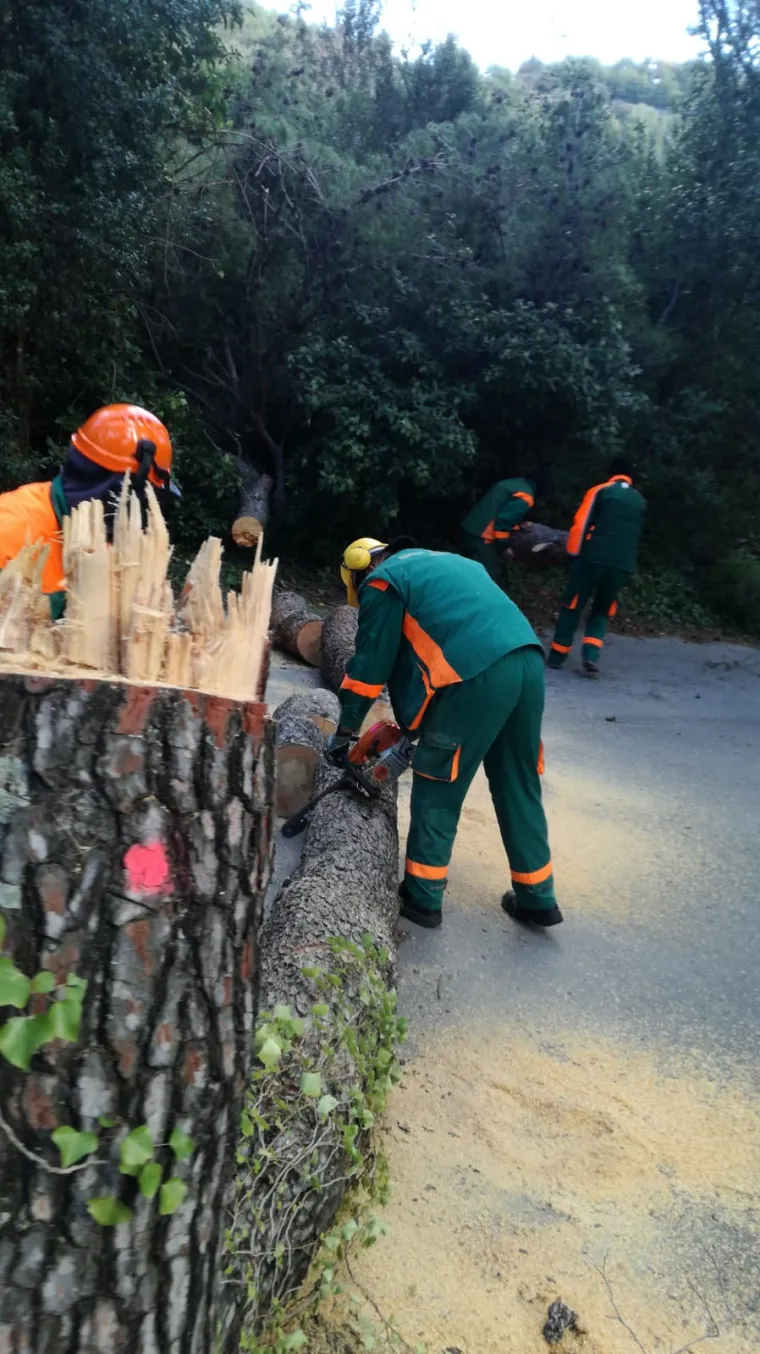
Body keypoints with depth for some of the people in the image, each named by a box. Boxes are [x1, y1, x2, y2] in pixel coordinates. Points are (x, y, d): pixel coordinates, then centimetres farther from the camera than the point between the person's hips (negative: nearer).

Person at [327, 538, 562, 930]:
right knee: (519, 787, 18)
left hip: (479, 676, -8)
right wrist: (419, 723, 36)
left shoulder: (381, 582, 10)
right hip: (527, 662, 8)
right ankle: (537, 899, 28)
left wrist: (344, 732, 16)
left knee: (437, 789, 8)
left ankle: (422, 897, 16)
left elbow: (370, 663, 7)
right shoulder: (445, 564, 34)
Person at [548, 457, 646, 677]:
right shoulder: (640, 502, 20)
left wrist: (573, 554, 1)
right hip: (623, 566, 3)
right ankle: (591, 656, -4)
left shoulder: (600, 491, 7)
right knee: (601, 612, 15)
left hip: (594, 559, -3)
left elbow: (581, 524, -2)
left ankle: (557, 656, 11)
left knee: (572, 607, 8)